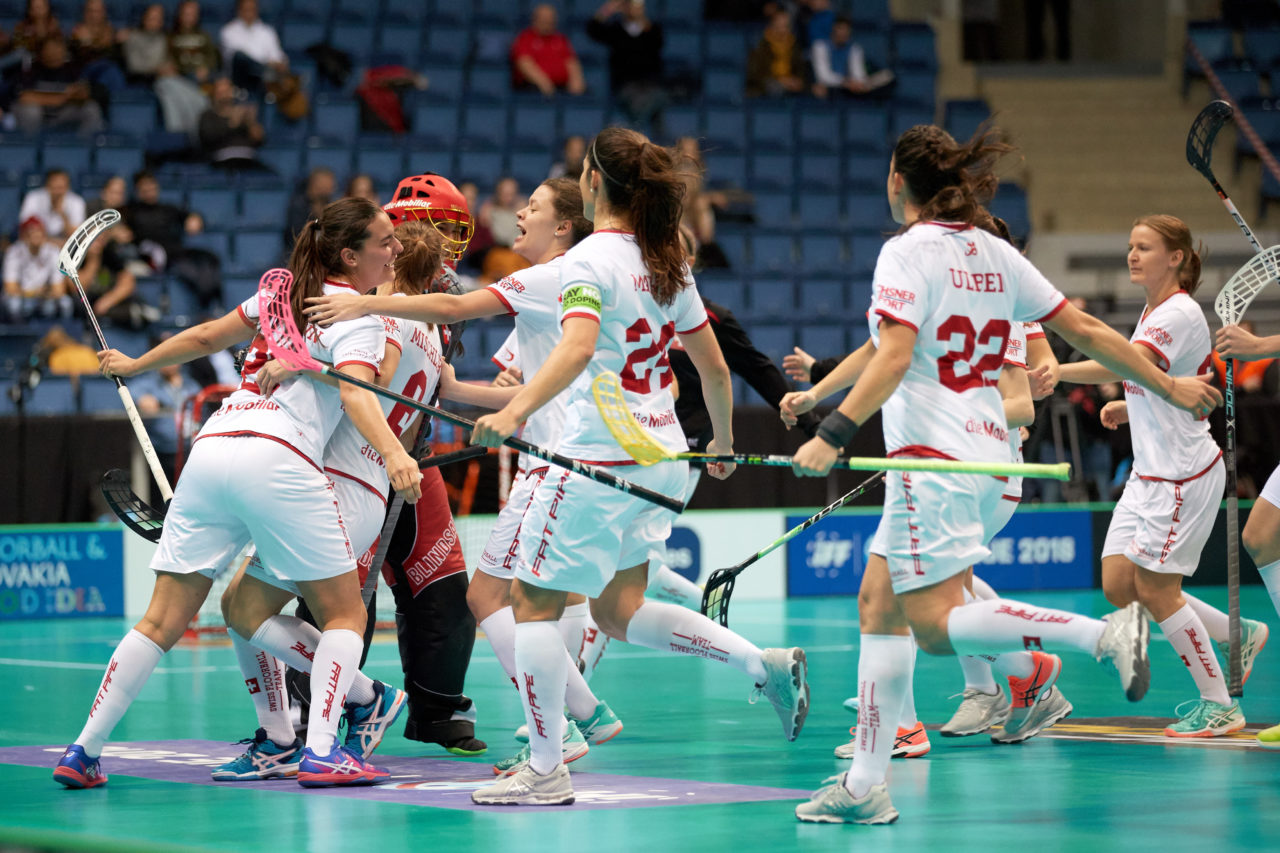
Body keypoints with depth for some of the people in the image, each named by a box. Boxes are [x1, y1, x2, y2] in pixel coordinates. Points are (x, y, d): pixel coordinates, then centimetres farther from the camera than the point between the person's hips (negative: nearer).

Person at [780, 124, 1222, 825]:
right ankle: (865, 786, 10)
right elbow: (1084, 331, 12)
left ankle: (1105, 633, -22)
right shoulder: (994, 253, 11)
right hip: (985, 452, 9)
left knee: (936, 625, -10)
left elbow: (894, 355, -22)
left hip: (933, 458, -9)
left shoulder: (908, 251, -9)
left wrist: (834, 432, -24)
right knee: (878, 604, 12)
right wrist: (1168, 386, 21)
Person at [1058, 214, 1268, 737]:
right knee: (1119, 586, 5)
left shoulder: (1180, 313, -17)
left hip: (1184, 473, -9)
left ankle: (1219, 706, 6)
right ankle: (1240, 634, 20)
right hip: (1150, 472, 9)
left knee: (1155, 591, -6)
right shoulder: (1153, 312, 13)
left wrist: (1054, 371, -45)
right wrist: (1127, 407, 10)